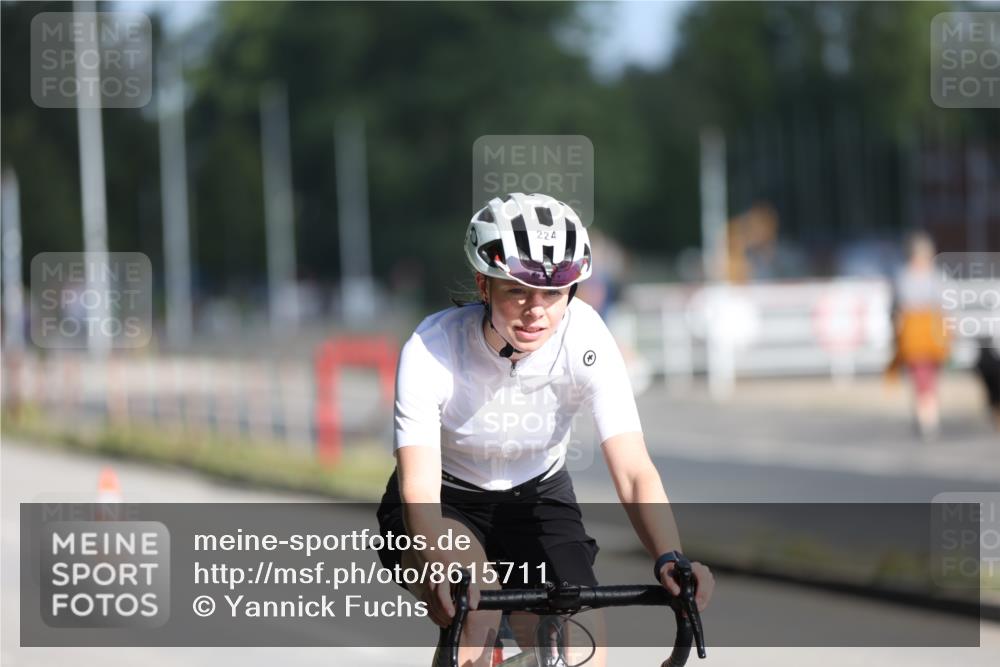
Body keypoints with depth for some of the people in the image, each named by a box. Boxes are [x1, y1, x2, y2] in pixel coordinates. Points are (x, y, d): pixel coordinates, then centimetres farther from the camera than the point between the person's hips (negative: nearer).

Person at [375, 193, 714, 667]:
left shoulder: (587, 340, -24)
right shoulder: (432, 350, -29)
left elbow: (634, 472, -29)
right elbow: (419, 491, -37)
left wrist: (669, 559, -48)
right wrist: (442, 571, -58)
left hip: (538, 500, 3)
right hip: (447, 506, -3)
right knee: (475, 607, -34)